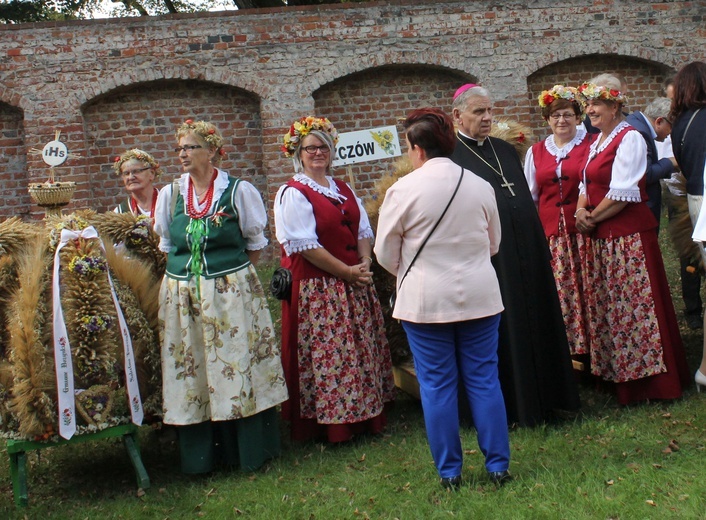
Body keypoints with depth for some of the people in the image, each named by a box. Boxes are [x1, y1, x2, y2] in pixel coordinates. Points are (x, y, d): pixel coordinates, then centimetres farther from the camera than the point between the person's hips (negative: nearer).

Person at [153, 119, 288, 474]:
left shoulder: (239, 191, -2)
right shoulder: (169, 195, 8)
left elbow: (255, 243, 5)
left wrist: (230, 272, 0)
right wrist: (188, 270, 8)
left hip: (232, 292, -3)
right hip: (181, 295, 3)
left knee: (237, 365, 1)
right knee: (190, 372, 6)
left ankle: (247, 450, 14)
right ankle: (199, 454, 17)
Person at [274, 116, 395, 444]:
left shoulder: (343, 190, 15)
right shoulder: (292, 193, -8)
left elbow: (363, 229, 14)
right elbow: (305, 245, -15)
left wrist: (365, 262, -6)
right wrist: (347, 272, -15)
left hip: (356, 284, 7)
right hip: (317, 289, -7)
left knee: (362, 351, 10)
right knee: (327, 354, -2)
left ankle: (366, 416, 22)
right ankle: (331, 424, 9)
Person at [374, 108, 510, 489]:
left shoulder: (404, 189, -11)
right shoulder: (480, 186, 1)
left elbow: (386, 254, -3)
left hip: (425, 300, -3)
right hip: (479, 296, 3)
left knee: (437, 385, 7)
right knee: (484, 380, 11)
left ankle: (449, 472, 15)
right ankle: (498, 465, 16)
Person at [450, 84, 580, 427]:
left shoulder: (506, 150, 15)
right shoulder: (451, 156, -8)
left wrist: (542, 249, 16)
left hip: (527, 254, 7)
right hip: (490, 259, -7)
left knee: (537, 321, 12)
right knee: (503, 332, 2)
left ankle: (544, 397, 26)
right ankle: (513, 407, 15)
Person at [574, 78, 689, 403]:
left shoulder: (629, 138, -11)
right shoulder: (596, 143, 16)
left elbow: (622, 194, -18)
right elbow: (588, 185, 18)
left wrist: (592, 217, -9)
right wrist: (581, 210, -2)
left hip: (629, 237, -9)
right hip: (601, 238, 9)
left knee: (634, 305, -4)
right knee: (605, 306, 13)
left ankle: (648, 377, 8)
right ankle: (617, 374, 26)